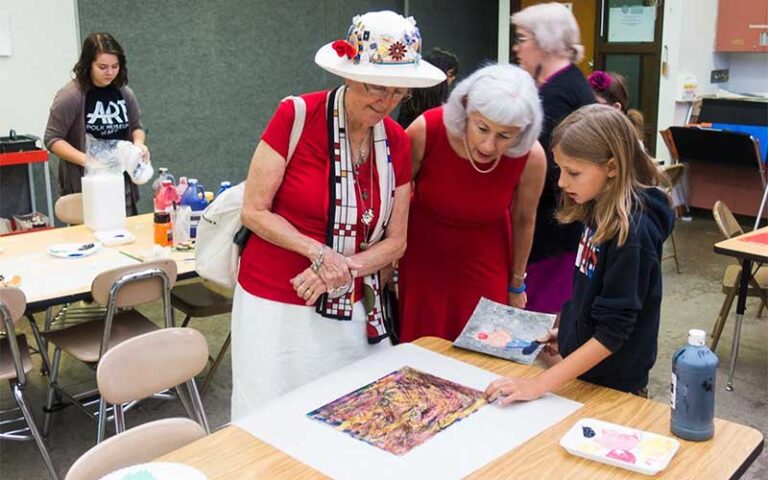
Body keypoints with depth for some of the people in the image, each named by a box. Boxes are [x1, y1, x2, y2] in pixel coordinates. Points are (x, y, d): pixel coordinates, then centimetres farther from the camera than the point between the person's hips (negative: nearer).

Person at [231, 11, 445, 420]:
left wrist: (343, 270, -13)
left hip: (348, 312, 4)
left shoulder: (398, 142, 1)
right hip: (275, 306, -3)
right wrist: (318, 252, -22)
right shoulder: (297, 117, -13)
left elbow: (395, 242, 4)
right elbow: (254, 211, -10)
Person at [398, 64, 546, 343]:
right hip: (421, 261, 0)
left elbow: (523, 220, -2)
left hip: (485, 269, 0)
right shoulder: (426, 131, -24)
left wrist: (516, 284, 10)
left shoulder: (531, 158, -21)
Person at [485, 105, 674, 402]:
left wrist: (541, 384, -25)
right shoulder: (600, 211, -2)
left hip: (612, 386, -7)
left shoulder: (631, 231, -26)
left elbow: (612, 332, -25)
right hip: (581, 369, 7)